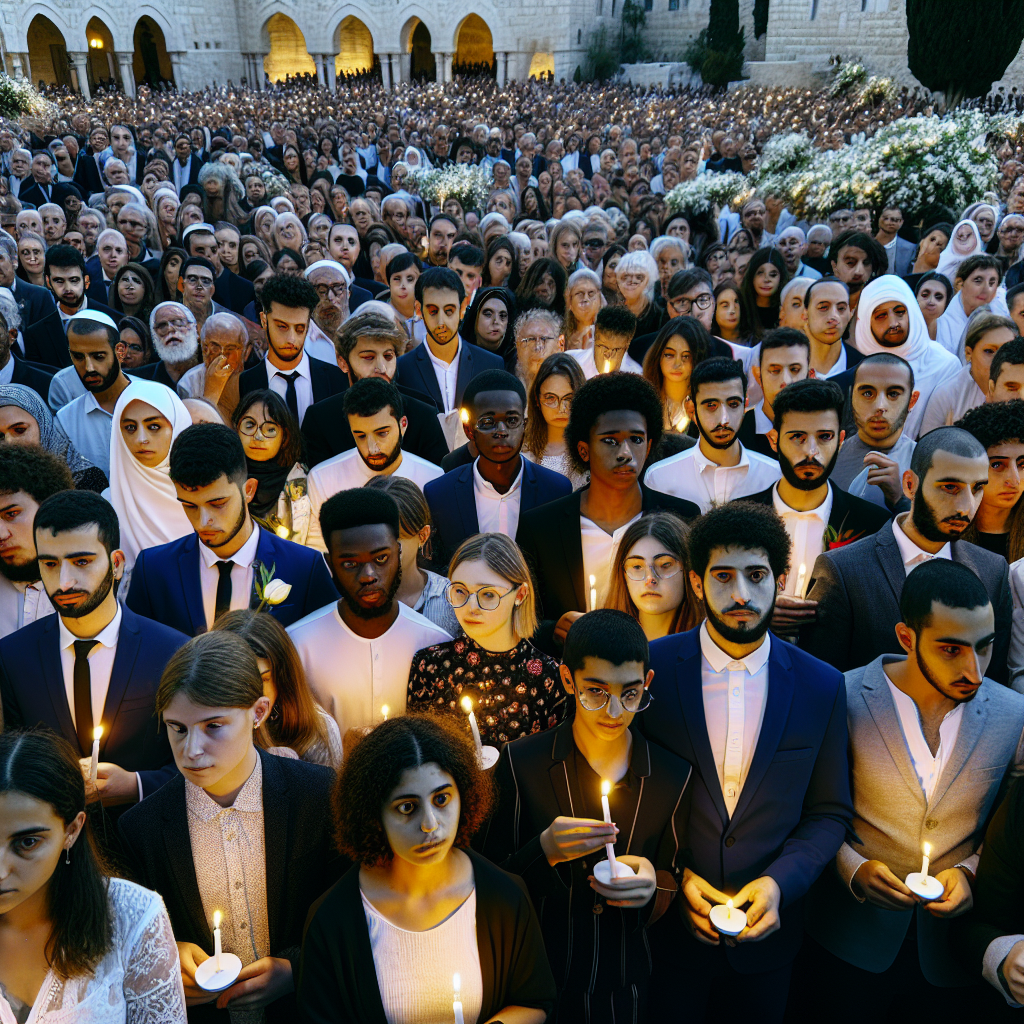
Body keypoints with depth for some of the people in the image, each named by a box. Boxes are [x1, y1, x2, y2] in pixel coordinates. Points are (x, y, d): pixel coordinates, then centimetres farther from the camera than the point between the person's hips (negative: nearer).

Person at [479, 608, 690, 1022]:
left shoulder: (674, 775, -8)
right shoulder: (521, 763, -14)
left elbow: (672, 892, 4)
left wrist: (652, 887, -18)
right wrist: (544, 851, -27)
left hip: (631, 989, 1)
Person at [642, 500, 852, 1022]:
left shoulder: (821, 686, -6)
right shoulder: (649, 667, -12)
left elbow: (829, 812, 1)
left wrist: (779, 881, -13)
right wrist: (674, 875, -12)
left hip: (770, 933, 1)